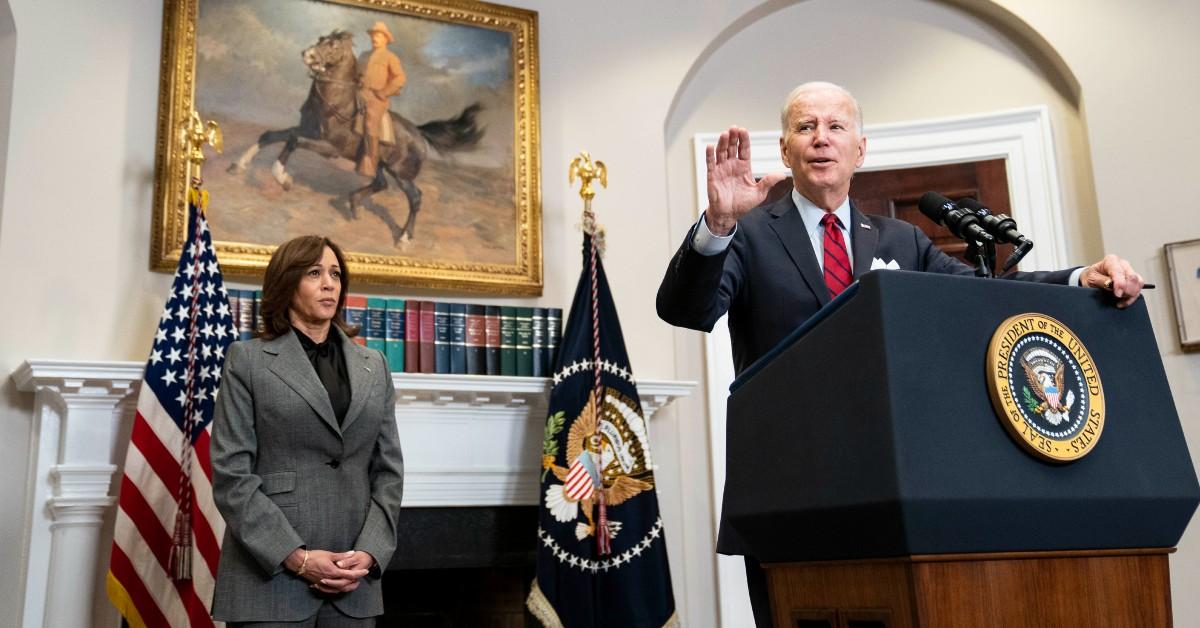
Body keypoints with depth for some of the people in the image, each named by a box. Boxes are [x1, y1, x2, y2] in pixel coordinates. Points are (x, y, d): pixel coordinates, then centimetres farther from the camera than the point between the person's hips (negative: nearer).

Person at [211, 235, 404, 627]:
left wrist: (370, 552, -5)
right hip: (269, 578, -3)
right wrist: (297, 558, -13)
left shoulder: (373, 366, 12)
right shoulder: (248, 360, 1)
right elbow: (232, 475, -6)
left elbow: (389, 470, 9)